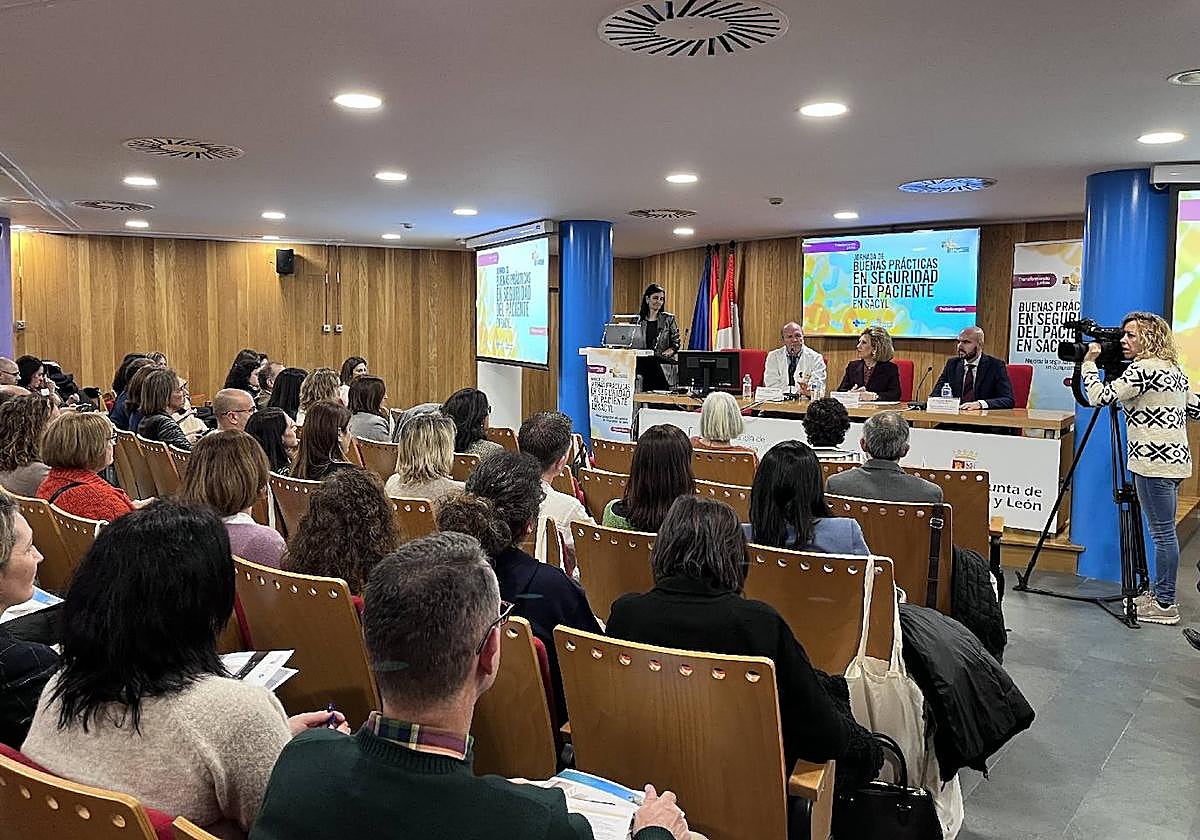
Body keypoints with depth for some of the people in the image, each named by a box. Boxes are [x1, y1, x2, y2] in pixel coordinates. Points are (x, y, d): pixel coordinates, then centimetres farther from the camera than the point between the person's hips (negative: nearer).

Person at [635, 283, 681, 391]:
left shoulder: (668, 319, 5)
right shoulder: (638, 319, 9)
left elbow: (675, 343, 3)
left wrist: (663, 355, -12)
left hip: (663, 369, -1)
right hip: (642, 368, 1)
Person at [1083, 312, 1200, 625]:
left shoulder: (1143, 369, -14)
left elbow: (1099, 397, -17)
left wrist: (1089, 363, -4)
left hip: (1156, 461, -10)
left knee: (1163, 532, -3)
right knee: (1164, 531, 16)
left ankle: (1165, 605, 4)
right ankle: (1159, 591, 25)